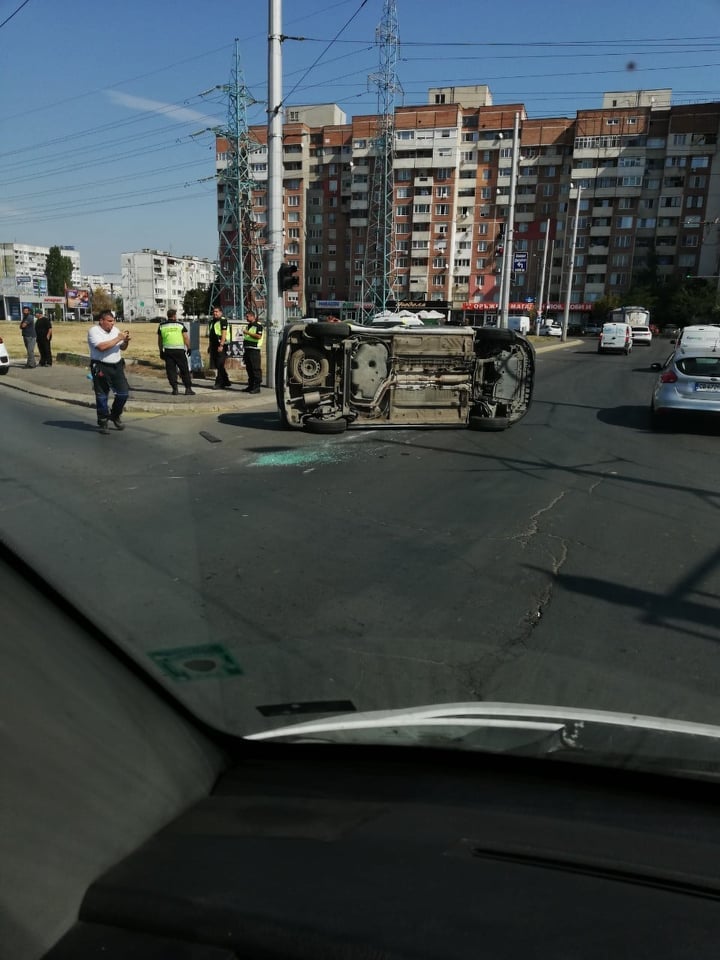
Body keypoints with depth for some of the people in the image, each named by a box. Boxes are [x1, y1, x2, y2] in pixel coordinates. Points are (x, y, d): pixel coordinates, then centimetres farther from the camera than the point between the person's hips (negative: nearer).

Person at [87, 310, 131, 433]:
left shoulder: (115, 329, 11)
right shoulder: (94, 331, -8)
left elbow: (122, 348, 18)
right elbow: (102, 347, -24)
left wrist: (126, 341, -5)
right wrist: (118, 338, -18)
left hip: (117, 366, 6)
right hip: (101, 367, -5)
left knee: (123, 393, 4)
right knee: (102, 396, 4)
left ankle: (115, 416, 26)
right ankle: (103, 423, 16)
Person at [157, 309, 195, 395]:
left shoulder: (162, 326, 9)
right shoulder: (180, 324, 1)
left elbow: (159, 340, 12)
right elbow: (186, 338, -3)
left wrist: (161, 351, 19)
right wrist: (188, 348, 6)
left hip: (167, 351, 2)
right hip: (179, 350, -2)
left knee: (171, 370, 6)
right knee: (184, 370, 3)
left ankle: (175, 388, 2)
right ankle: (188, 388, 1)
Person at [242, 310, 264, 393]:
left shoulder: (258, 325, -7)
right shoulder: (248, 326, 20)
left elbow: (259, 336, -20)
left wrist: (248, 333, -18)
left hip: (254, 350, -9)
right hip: (247, 349, 9)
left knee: (256, 369, -8)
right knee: (249, 369, 10)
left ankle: (257, 387, -7)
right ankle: (250, 386, 17)